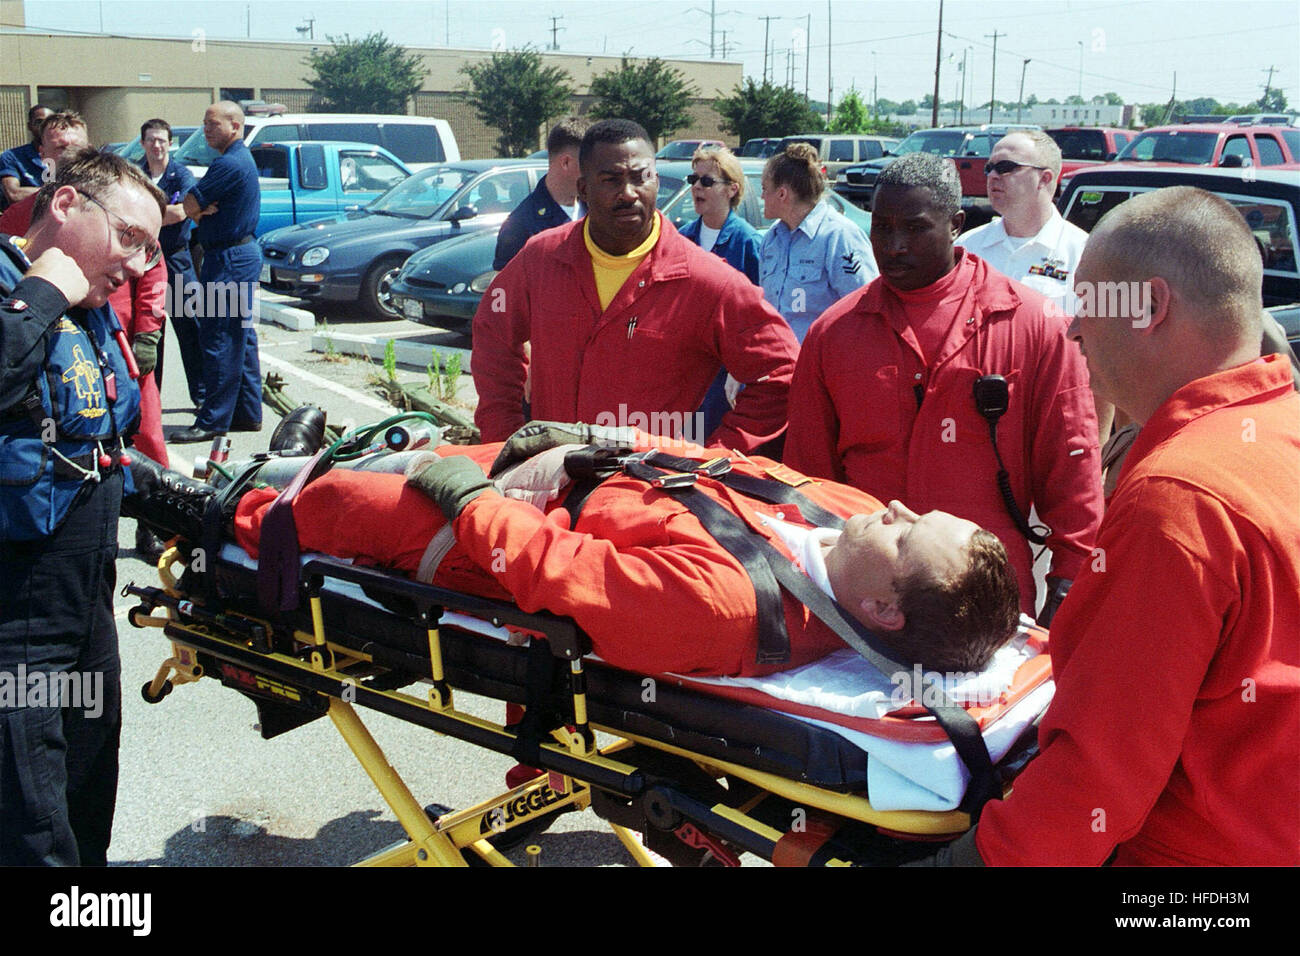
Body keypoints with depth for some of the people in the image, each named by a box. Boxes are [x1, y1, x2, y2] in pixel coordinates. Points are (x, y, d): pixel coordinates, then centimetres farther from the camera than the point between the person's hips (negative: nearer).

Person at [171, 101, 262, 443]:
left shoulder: (229, 164, -18)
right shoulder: (243, 159, 16)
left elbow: (189, 207, -17)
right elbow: (197, 206, 14)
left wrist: (199, 207, 5)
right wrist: (204, 209, -9)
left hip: (228, 258, -11)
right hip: (243, 252, 11)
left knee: (219, 338, -8)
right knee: (241, 336, 14)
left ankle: (213, 421, -5)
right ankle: (248, 413, 20)